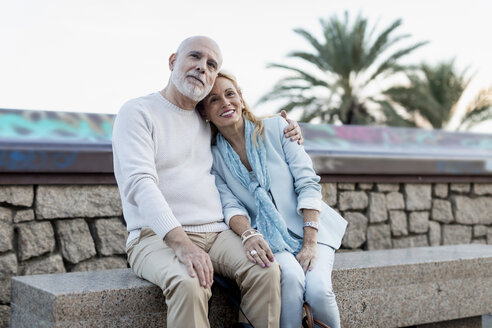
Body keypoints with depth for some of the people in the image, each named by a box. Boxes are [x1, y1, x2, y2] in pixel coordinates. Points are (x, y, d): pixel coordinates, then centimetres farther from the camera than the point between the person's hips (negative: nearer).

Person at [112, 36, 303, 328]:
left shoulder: (208, 121, 19)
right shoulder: (138, 112, 0)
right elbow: (140, 183, -15)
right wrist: (181, 243, -29)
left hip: (216, 233, 5)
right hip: (157, 236, -5)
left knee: (267, 271, -24)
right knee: (189, 285, -36)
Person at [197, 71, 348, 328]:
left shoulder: (276, 128, -1)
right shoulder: (212, 157, 2)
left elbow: (308, 184, -6)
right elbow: (230, 206, -7)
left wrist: (310, 244, -15)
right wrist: (248, 235, -30)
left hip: (308, 228, 0)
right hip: (269, 241, 0)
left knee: (318, 289, -26)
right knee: (290, 276, -32)